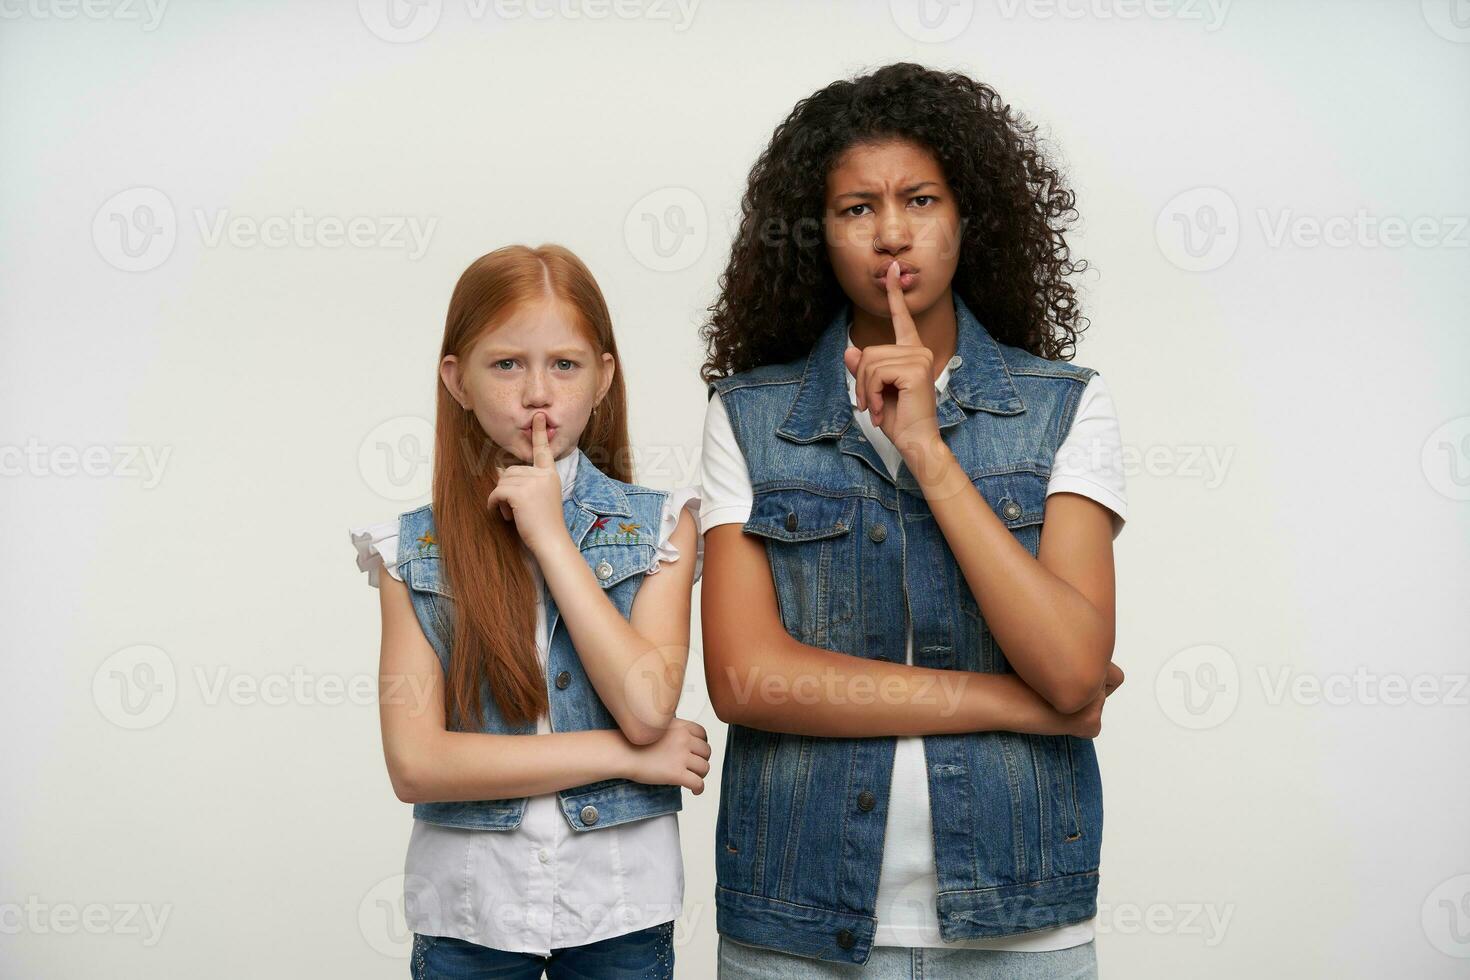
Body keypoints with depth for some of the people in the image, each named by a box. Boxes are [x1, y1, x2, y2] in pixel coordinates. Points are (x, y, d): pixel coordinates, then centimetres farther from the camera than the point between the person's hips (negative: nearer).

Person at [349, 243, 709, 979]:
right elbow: (415, 764, -12)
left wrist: (549, 535, -14)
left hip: (618, 901, 0)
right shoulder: (414, 551, -3)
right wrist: (625, 755, -14)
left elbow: (647, 709, -16)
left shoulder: (658, 527, -1)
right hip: (468, 906, 0)